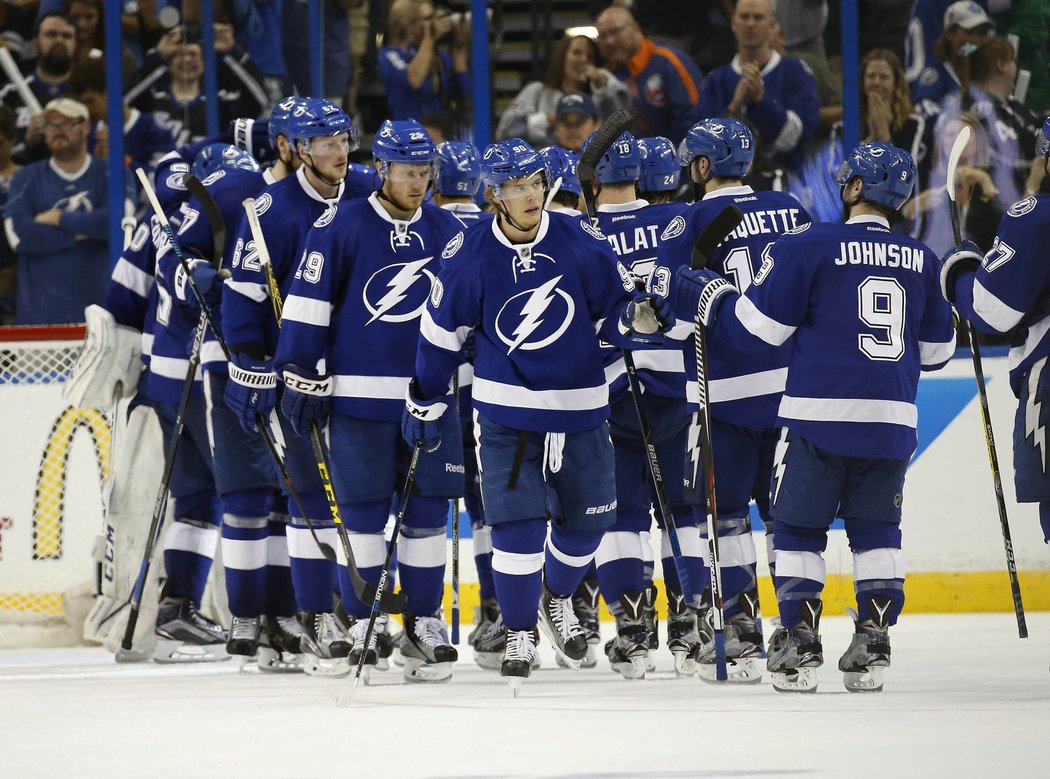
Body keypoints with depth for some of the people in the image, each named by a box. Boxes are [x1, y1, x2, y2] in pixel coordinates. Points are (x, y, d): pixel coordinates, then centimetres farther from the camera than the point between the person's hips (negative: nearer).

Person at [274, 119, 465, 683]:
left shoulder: (450, 232, 8)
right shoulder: (341, 226, -4)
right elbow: (307, 303, -4)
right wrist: (300, 378, -6)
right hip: (358, 394, -3)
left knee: (427, 510, 4)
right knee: (363, 510, 1)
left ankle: (424, 622, 11)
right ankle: (363, 625, 8)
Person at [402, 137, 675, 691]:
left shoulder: (581, 243, -9)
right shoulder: (470, 255, -10)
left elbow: (613, 314, 1)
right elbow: (441, 330, 2)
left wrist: (641, 319, -22)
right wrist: (426, 403, 7)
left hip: (578, 410, 2)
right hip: (505, 411, -2)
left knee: (586, 517, 10)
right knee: (517, 522, -9)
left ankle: (557, 600, 40)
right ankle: (519, 635, 9)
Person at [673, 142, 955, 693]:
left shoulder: (812, 246, -7)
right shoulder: (921, 260, 7)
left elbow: (756, 325, -5)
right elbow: (936, 349, 17)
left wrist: (707, 296, 10)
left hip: (818, 418, -4)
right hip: (891, 420, 4)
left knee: (798, 527, 8)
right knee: (877, 529, 14)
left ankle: (799, 641, 2)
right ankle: (872, 645, 6)